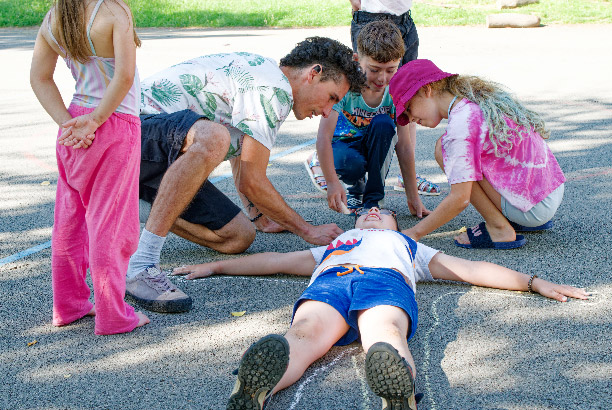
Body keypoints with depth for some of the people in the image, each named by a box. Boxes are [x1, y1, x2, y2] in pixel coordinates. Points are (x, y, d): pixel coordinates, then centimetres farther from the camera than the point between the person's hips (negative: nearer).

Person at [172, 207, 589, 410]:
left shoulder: (408, 246, 49)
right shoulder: (331, 246, 53)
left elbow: (472, 269, 40)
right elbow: (275, 260, 51)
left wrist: (534, 282, 32)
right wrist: (213, 266, 49)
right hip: (329, 281, 1)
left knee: (385, 335, -40)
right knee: (305, 334, -38)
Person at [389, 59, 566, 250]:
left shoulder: (461, 124, -18)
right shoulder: (478, 98, 10)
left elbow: (460, 199, -21)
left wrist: (414, 233, -11)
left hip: (535, 208, -9)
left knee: (443, 149, -11)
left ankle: (499, 228, -7)